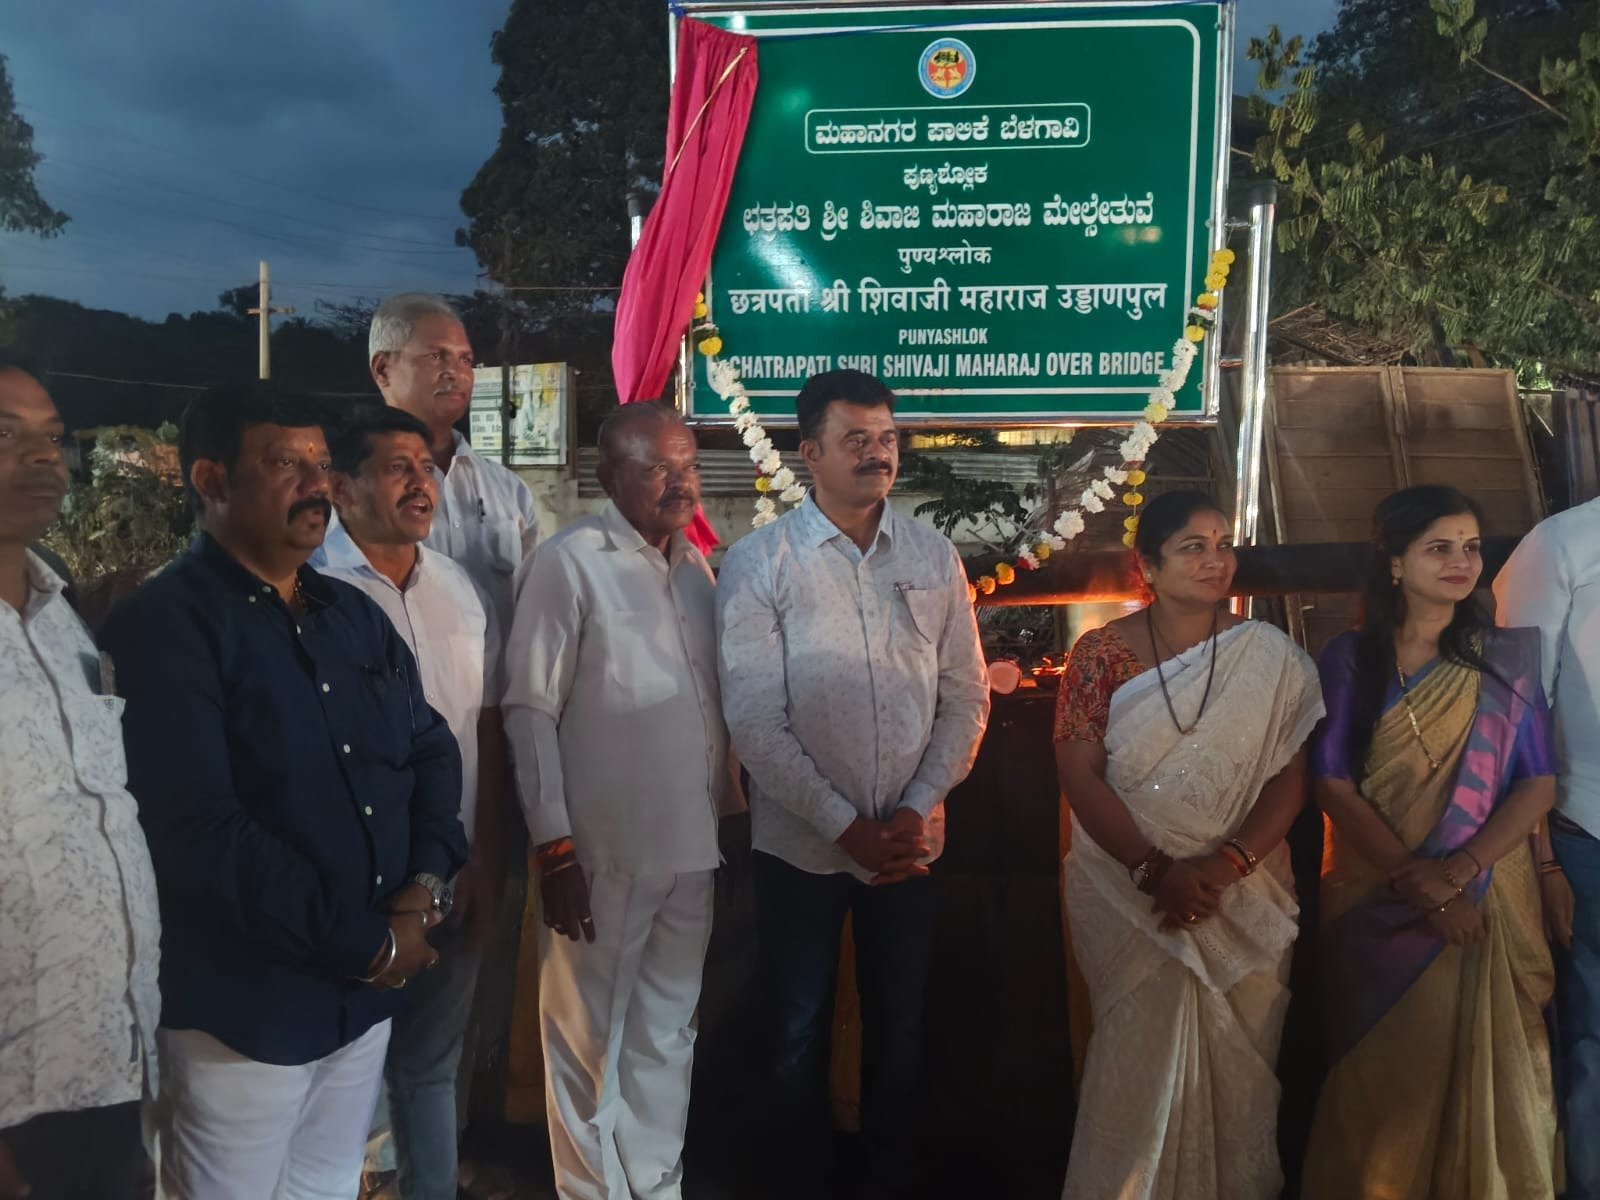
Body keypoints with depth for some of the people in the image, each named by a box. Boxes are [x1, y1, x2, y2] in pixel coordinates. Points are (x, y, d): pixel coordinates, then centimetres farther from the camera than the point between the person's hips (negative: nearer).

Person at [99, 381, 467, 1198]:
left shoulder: (355, 615, 11)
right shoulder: (165, 625, -14)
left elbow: (431, 748, 13)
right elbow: (197, 831, -22)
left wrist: (425, 880, -6)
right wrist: (365, 944, -17)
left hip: (368, 992, 7)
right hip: (245, 1009, -7)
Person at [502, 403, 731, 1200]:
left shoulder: (696, 566, 9)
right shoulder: (570, 563, -10)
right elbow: (530, 712, -12)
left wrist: (725, 813, 10)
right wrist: (555, 849, -15)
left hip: (690, 847, 6)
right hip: (604, 852, -6)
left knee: (667, 1032, 18)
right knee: (590, 1037, 10)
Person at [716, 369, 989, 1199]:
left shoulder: (934, 556, 0)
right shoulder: (757, 563, -10)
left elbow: (966, 693, 3)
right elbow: (754, 720, -13)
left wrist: (923, 806, -9)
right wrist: (846, 828, -16)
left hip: (909, 845, 3)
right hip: (800, 846, -2)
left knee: (900, 1029, 16)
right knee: (801, 1034, 14)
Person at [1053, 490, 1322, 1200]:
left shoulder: (1271, 658, 1)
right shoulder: (1103, 655, -3)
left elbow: (1290, 778, -3)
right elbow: (1080, 776, -8)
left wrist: (1225, 864, -16)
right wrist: (1157, 870, -17)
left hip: (1244, 895, 2)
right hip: (1128, 887, -1)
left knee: (1237, 1061, 7)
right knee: (1144, 1050, -4)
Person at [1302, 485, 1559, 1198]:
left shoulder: (1505, 658, 3)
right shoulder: (1349, 659, 0)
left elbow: (1538, 783, -1)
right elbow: (1332, 785, -5)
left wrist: (1458, 871, -16)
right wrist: (1418, 883, -14)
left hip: (1484, 901, 1)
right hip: (1374, 901, 0)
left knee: (1481, 1069, 3)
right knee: (1381, 1077, 6)